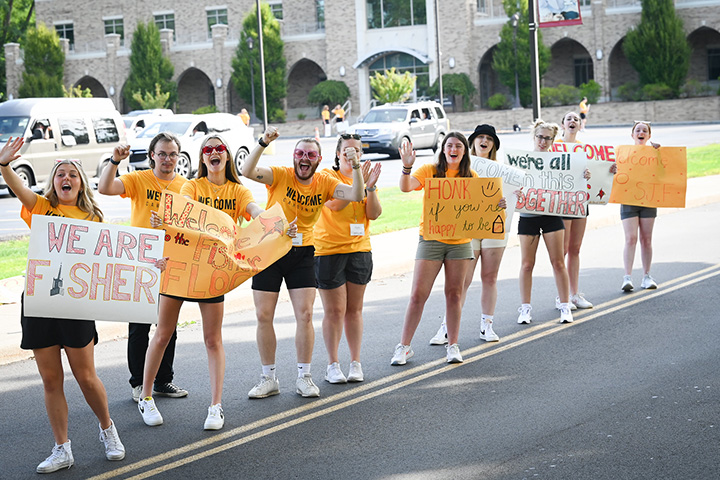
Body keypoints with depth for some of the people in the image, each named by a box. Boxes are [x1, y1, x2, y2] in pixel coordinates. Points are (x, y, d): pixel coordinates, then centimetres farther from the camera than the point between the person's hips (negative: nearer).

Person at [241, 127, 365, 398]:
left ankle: (304, 378, 9)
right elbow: (247, 172, -25)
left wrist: (356, 168, -24)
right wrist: (263, 144, -35)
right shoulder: (281, 175, -10)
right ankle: (269, 378, 14)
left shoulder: (324, 183, -2)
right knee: (263, 316, 1)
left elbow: (356, 195, -12)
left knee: (305, 315, -3)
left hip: (302, 253, 1)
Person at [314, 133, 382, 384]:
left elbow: (374, 214, -2)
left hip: (359, 250, 4)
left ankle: (356, 363, 14)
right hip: (328, 250, -4)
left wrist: (370, 188, -15)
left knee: (354, 309, 8)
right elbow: (334, 204, -22)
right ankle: (333, 365, 7)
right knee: (334, 311, -2)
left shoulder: (365, 176, 10)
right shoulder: (326, 176, -4)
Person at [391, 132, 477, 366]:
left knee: (454, 294, 7)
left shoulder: (471, 177, 7)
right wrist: (407, 166, -34)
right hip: (431, 239, -2)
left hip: (460, 241, 2)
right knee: (418, 294, -3)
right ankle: (404, 347, 4)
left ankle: (453, 345, 17)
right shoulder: (430, 171, -2)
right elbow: (406, 187, -16)